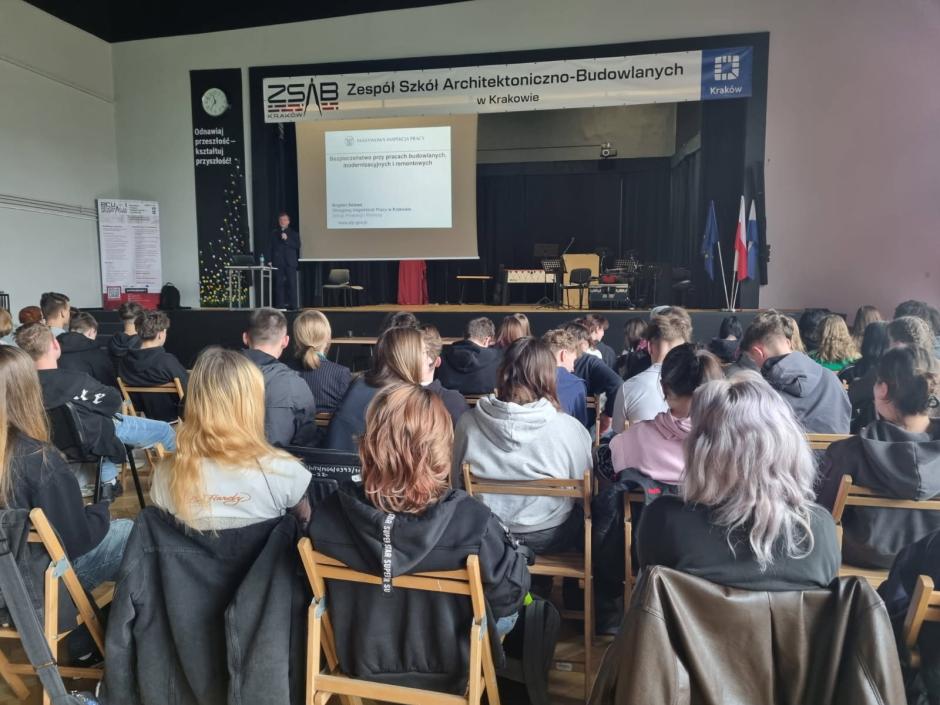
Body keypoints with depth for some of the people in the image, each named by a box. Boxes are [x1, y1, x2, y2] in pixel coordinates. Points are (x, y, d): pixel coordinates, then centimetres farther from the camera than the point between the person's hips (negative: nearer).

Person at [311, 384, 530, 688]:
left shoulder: (328, 514, -25)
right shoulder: (472, 520, -34)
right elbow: (511, 594, -16)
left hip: (359, 660, 3)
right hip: (445, 670, -3)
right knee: (509, 612, 28)